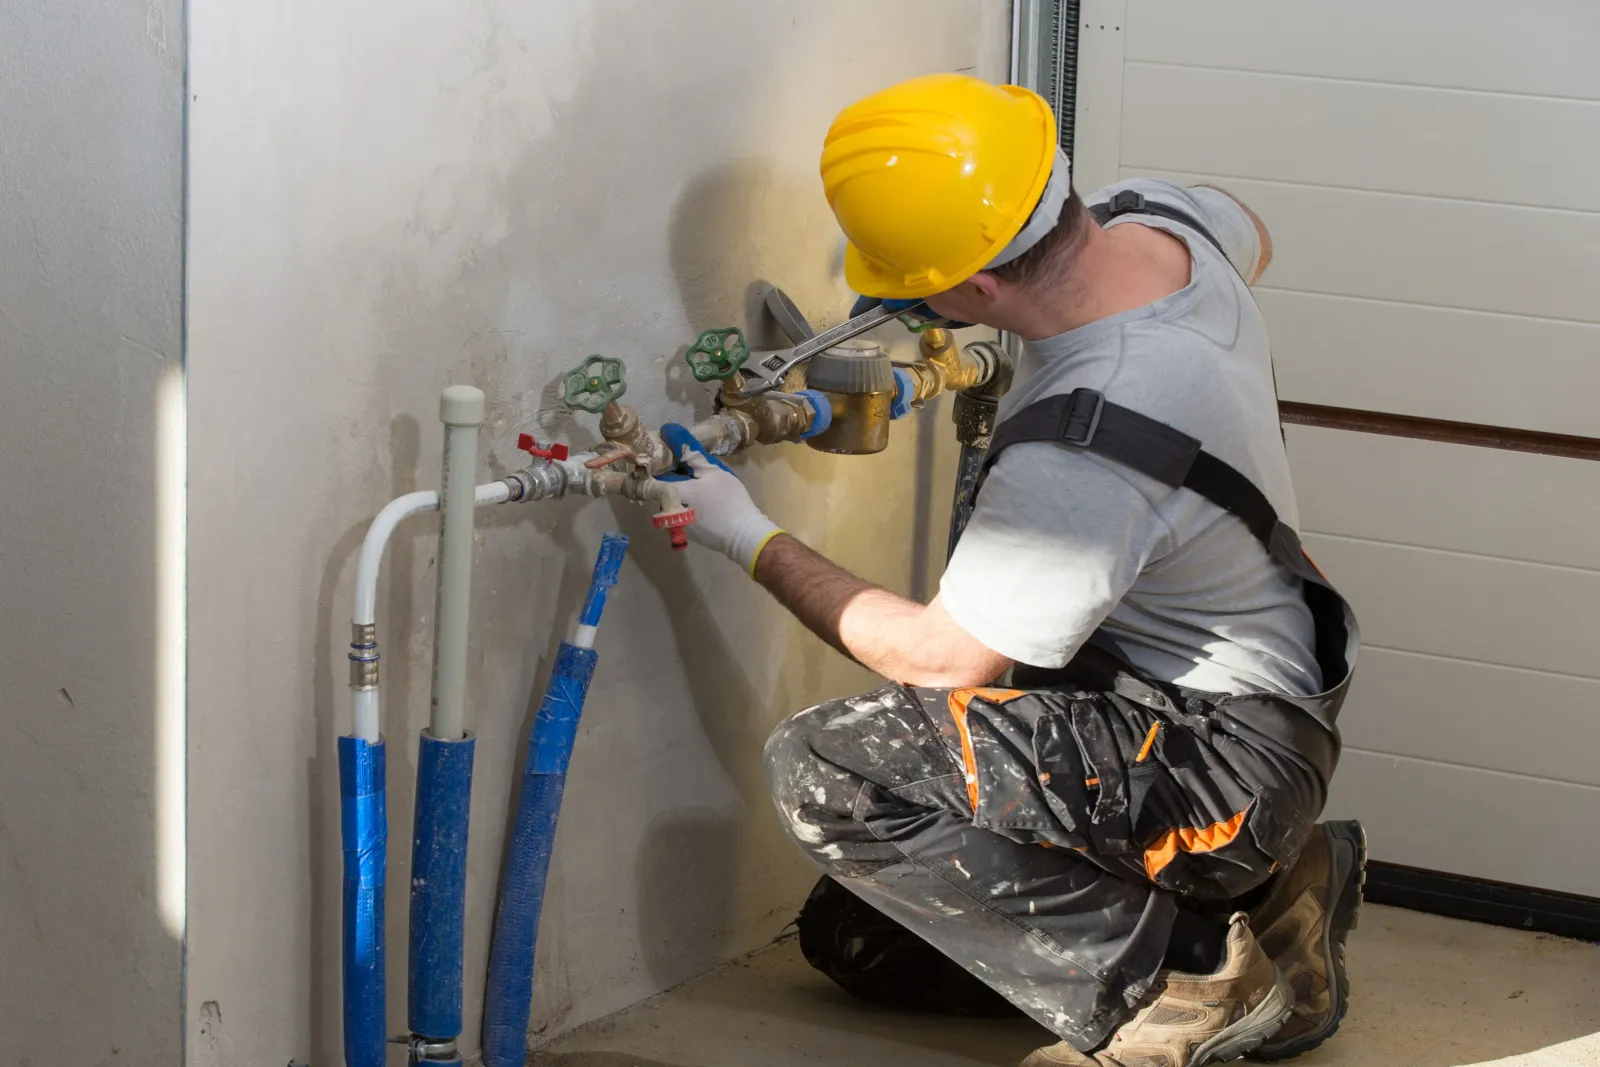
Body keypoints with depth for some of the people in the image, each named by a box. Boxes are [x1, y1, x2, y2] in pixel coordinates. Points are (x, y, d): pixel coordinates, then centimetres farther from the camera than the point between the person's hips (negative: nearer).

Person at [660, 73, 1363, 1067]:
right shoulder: (1160, 216, -7)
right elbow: (1252, 237, 21)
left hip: (1221, 760, -10)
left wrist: (756, 544, -9)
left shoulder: (1084, 454, -33)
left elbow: (943, 657, -20)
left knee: (830, 770, -24)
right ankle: (1266, 886, 15)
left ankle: (1181, 982, -10)